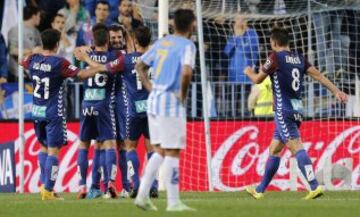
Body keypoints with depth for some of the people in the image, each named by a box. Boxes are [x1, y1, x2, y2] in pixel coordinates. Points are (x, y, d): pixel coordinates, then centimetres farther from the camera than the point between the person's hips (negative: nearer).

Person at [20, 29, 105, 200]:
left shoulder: (33, 60, 0)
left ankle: (44, 184, 19)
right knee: (53, 150, -2)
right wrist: (100, 68, -3)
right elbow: (82, 74, -15)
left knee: (44, 146, 21)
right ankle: (48, 191, -4)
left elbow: (23, 62, 24)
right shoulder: (59, 63, -16)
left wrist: (36, 51, 39)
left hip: (36, 111, 6)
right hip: (53, 113, -6)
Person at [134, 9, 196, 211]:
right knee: (172, 153, -2)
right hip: (172, 103, -7)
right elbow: (186, 72, -27)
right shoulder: (187, 45, -10)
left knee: (160, 151, 16)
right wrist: (183, 94, -13)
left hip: (154, 101, 7)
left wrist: (151, 88, 14)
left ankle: (143, 194, 10)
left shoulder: (162, 42, 13)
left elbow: (140, 66, 18)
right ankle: (173, 202, 0)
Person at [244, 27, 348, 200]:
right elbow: (318, 75, 3)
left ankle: (315, 187, -30)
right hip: (297, 109, 8)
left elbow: (258, 80, 2)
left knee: (296, 147, -16)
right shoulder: (299, 59, 10)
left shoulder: (275, 57, -7)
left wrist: (249, 72, 24)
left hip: (284, 110, -8)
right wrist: (336, 91, 2)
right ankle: (260, 190, 25)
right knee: (274, 149, 17)